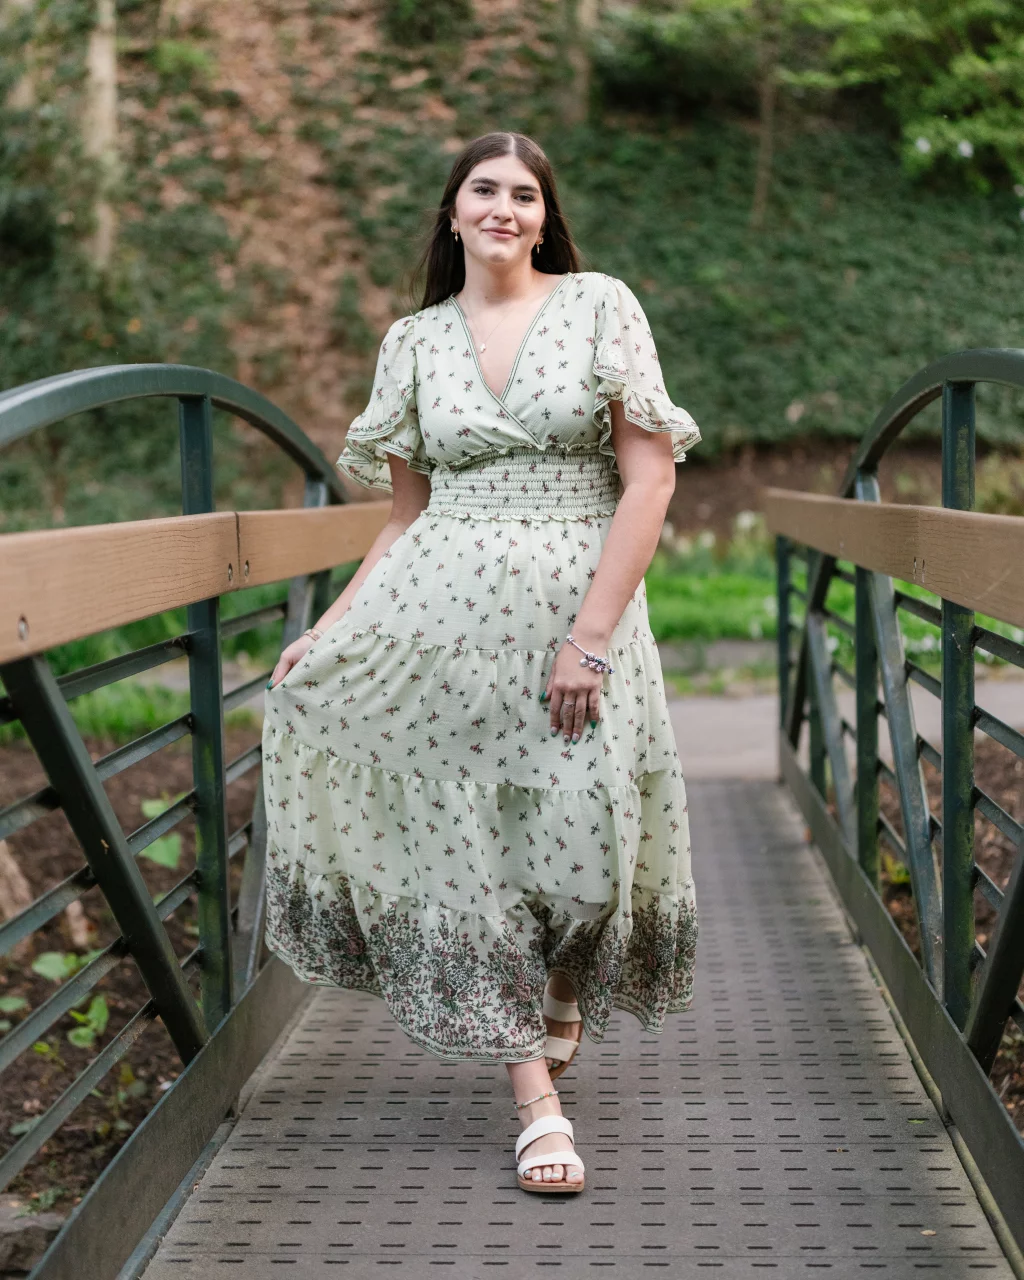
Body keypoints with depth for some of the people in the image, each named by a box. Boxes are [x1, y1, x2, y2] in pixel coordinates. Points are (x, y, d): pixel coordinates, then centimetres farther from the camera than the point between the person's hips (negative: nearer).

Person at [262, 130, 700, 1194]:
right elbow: (406, 517, 12)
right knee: (462, 844, -3)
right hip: (442, 612, 2)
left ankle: (562, 990, 31)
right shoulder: (415, 342, 10)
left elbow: (650, 479, -5)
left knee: (585, 833, -5)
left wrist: (588, 638, -13)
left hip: (581, 604, -2)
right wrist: (329, 629, 0)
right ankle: (537, 1100, 6)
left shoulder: (600, 307, 1)